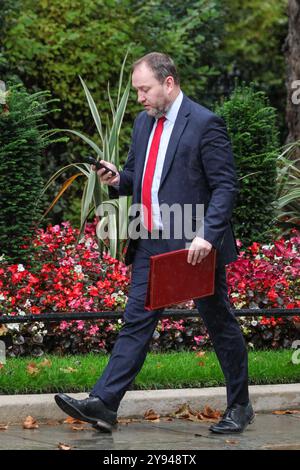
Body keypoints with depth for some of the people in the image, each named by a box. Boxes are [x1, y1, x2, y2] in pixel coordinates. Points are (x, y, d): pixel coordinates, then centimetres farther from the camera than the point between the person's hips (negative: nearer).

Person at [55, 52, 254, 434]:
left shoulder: (205, 124, -11)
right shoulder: (143, 123, 12)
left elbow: (225, 186, -14)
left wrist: (208, 236, -24)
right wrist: (118, 180, -1)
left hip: (195, 246, -6)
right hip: (151, 245, 6)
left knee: (220, 324, 7)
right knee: (136, 322, 0)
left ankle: (239, 407, 20)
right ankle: (103, 404, -6)